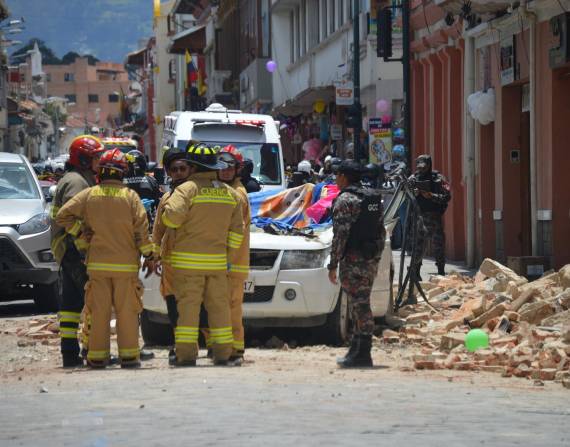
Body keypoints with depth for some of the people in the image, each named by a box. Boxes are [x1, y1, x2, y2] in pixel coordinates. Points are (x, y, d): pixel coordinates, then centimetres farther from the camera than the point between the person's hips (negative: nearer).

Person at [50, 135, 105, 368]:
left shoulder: (83, 180, 22)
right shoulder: (76, 182, -12)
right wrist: (84, 247, -24)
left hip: (67, 252, 11)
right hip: (76, 250, -11)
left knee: (71, 302, 9)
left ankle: (70, 353, 10)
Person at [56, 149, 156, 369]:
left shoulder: (89, 195, 0)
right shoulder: (130, 196, -3)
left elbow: (63, 215, -2)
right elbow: (141, 229, -4)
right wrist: (148, 256, 4)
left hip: (97, 263, 1)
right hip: (126, 264, -1)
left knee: (99, 311, 6)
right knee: (127, 311, 4)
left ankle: (97, 355, 7)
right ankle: (128, 355, 2)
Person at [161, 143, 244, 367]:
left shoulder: (187, 189, -7)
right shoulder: (229, 193, 11)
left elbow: (172, 216, -21)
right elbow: (237, 229, 11)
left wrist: (168, 207, 1)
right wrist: (229, 256, 15)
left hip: (188, 261, -4)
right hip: (217, 261, 5)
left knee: (187, 306, -3)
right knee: (219, 306, 9)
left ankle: (186, 353, -7)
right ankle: (223, 353, 8)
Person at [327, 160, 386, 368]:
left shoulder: (345, 200, -11)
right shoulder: (374, 198, 15)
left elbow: (340, 235, -16)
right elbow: (381, 231, 17)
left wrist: (333, 264, -13)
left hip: (353, 261, -8)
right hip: (371, 261, 8)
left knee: (360, 306, -7)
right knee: (360, 305, 14)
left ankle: (363, 355, -6)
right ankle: (356, 350, 19)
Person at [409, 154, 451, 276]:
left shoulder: (438, 179, 1)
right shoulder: (413, 178, 8)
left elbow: (447, 196, -6)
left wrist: (431, 196, -16)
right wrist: (413, 193, -13)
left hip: (434, 216, -2)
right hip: (418, 216, 2)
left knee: (438, 243, -1)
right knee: (418, 244, 4)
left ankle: (441, 271, 5)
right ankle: (416, 271, 11)